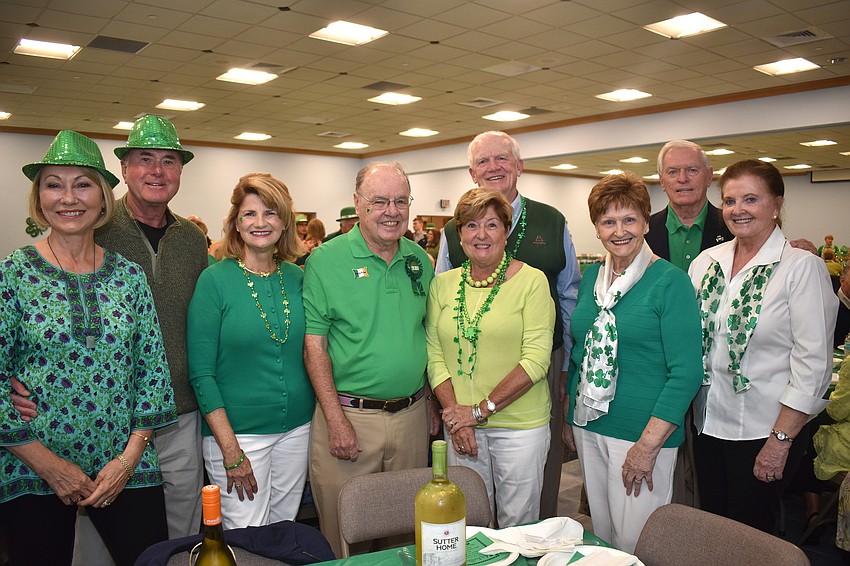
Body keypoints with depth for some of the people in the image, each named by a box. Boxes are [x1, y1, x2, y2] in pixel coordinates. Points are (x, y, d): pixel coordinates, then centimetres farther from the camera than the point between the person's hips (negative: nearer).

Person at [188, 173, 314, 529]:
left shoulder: (297, 278, 3)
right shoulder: (215, 280, -9)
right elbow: (201, 374, -11)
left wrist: (317, 419, 5)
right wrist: (230, 450, -14)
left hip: (297, 429, 4)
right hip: (236, 432, -4)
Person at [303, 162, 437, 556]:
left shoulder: (420, 261, 6)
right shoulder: (325, 261, -8)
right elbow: (314, 344, -10)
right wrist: (336, 419, -14)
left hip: (412, 415, 4)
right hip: (349, 415, -4)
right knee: (344, 534, 9)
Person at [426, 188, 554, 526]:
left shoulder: (531, 281, -6)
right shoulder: (442, 284, 5)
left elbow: (536, 360, -12)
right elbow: (435, 356, 3)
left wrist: (481, 409, -14)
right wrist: (455, 413, -9)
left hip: (520, 425, -3)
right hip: (459, 425, 3)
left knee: (517, 525, 11)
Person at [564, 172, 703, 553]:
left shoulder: (670, 281, -11)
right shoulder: (591, 277, 7)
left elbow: (686, 372, -15)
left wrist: (649, 444, -19)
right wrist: (570, 418, 14)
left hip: (644, 434, -6)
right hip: (588, 428, 6)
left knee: (636, 545, 3)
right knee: (601, 537, 17)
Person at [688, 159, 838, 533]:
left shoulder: (802, 267, -12)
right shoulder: (706, 261, 2)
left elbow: (812, 365, -14)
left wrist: (780, 441, -14)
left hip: (764, 430, -4)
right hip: (708, 421, 5)